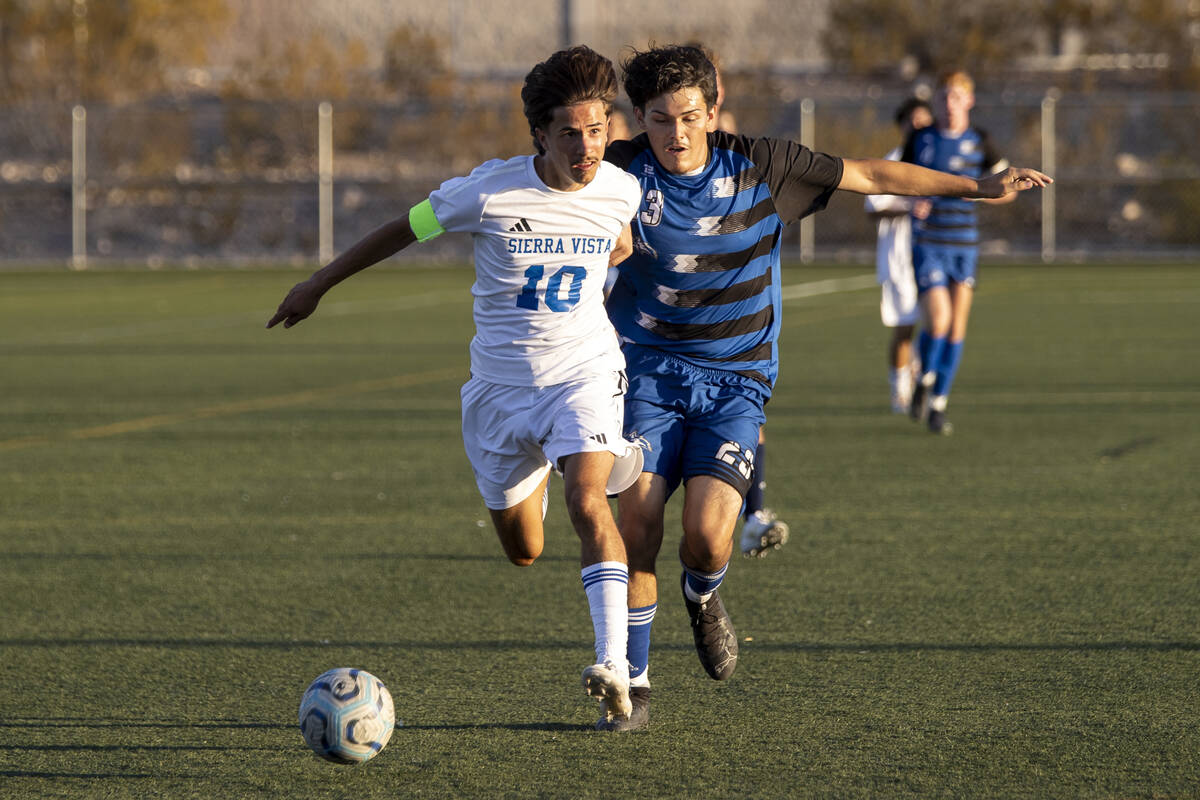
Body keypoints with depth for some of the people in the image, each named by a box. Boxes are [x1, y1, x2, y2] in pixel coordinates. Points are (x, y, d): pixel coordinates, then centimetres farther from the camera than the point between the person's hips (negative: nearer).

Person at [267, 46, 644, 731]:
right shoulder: (490, 191, -18)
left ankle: (615, 668, -33)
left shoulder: (621, 190, -10)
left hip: (584, 372, 0)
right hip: (500, 384, 0)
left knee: (587, 501, -28)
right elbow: (407, 228, -2)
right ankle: (538, 473, 52)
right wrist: (319, 284, 6)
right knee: (523, 553, 13)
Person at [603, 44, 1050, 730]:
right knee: (637, 525, -16)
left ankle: (703, 596, 19)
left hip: (734, 383, 0)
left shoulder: (759, 167, -5)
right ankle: (634, 680, 3)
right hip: (649, 372, 0)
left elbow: (869, 176, 3)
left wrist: (978, 186, 3)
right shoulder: (623, 169, -5)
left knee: (708, 535, -20)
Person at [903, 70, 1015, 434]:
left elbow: (1008, 189, 6)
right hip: (927, 242, -1)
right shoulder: (920, 139, 3)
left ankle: (938, 404, 14)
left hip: (964, 243, 1)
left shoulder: (978, 142, 2)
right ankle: (924, 380, 13)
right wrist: (915, 201, -9)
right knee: (937, 321, -16)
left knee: (957, 327, 2)